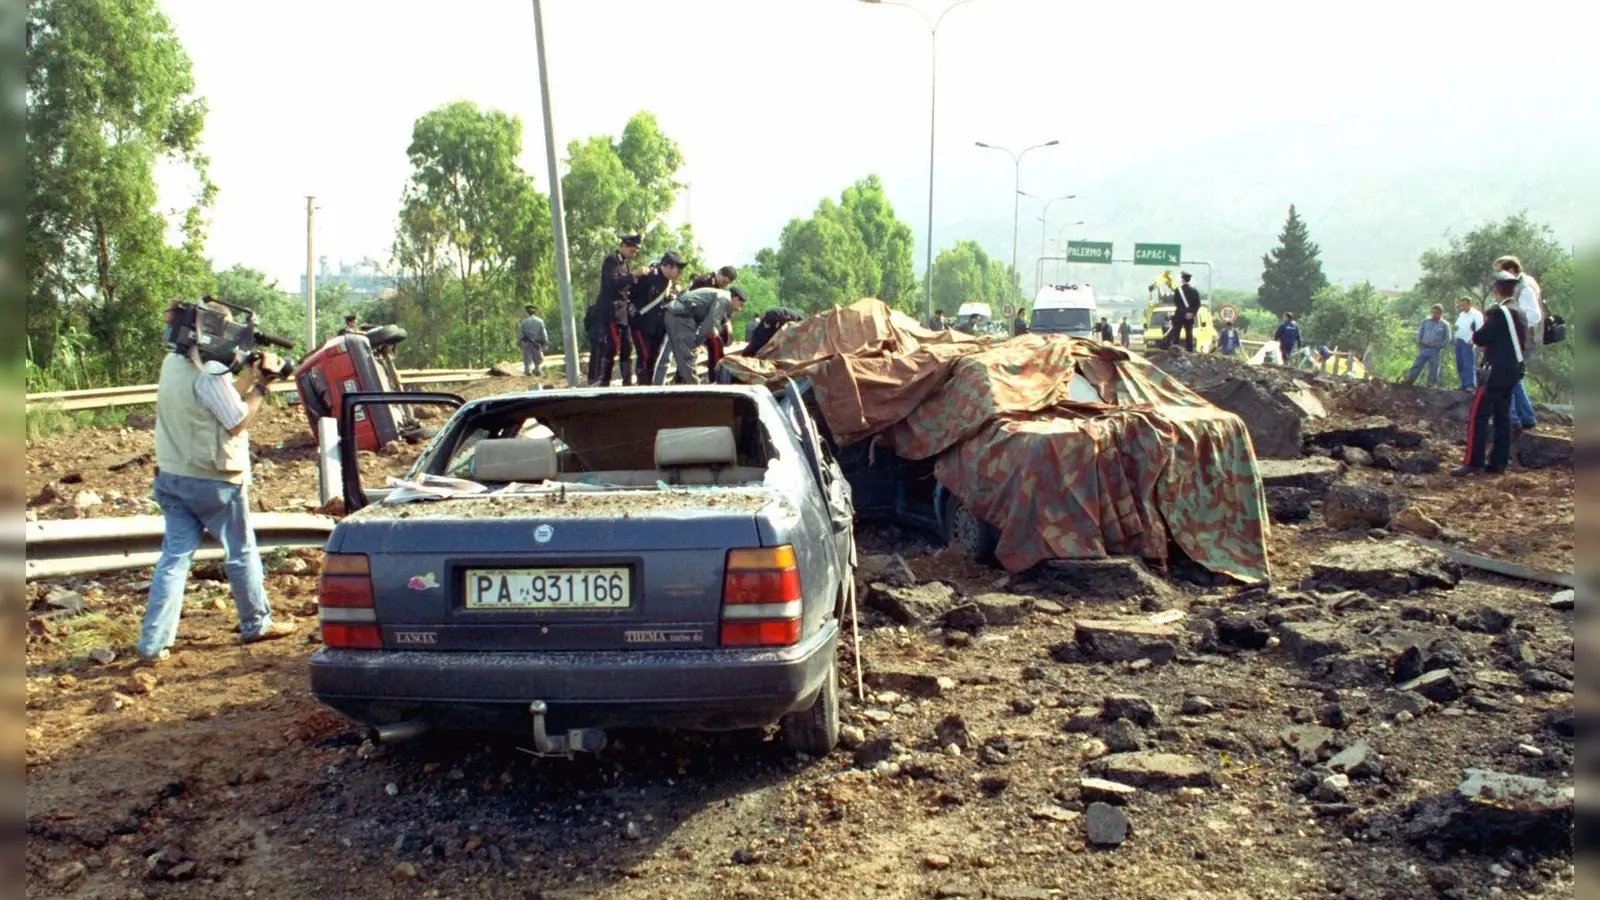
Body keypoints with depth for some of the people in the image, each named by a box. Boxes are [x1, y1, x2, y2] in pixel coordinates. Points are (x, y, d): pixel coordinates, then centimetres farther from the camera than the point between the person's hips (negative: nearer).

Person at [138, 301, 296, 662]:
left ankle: (153, 643, 4)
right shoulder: (210, 372, -20)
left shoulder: (173, 362, 6)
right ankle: (256, 625, 24)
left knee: (174, 557, 8)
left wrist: (251, 374, 5)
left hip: (171, 477, 7)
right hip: (213, 482, -7)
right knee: (242, 553, 10)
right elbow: (238, 423, -15)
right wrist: (260, 385, -9)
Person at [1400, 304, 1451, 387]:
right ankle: (1409, 379, 8)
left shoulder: (1444, 325, -2)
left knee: (1433, 368, 3)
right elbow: (1420, 332, 13)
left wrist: (1440, 346, -4)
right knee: (1417, 364, 4)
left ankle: (1432, 383, 11)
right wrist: (1419, 342, 5)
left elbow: (1447, 338, 2)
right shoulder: (1425, 321, 5)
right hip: (1424, 348, 2)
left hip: (1435, 350, -2)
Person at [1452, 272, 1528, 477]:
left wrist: (1476, 333, 7)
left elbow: (1480, 338, -15)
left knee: (1478, 416, -8)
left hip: (1496, 371, -9)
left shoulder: (1497, 312, -14)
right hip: (1513, 371, 9)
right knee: (1502, 416, 11)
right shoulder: (1521, 314, 13)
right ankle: (1498, 463, 13)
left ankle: (1473, 463, -12)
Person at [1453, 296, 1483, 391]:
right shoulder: (1460, 315, 19)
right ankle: (1464, 384, 12)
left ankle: (1471, 385, -16)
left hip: (1468, 342, -8)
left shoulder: (1476, 314, -5)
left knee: (1469, 365, -13)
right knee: (1460, 365, 7)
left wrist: (1473, 340, -20)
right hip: (1458, 341, 8)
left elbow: (1479, 329, -12)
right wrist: (1455, 327, 5)